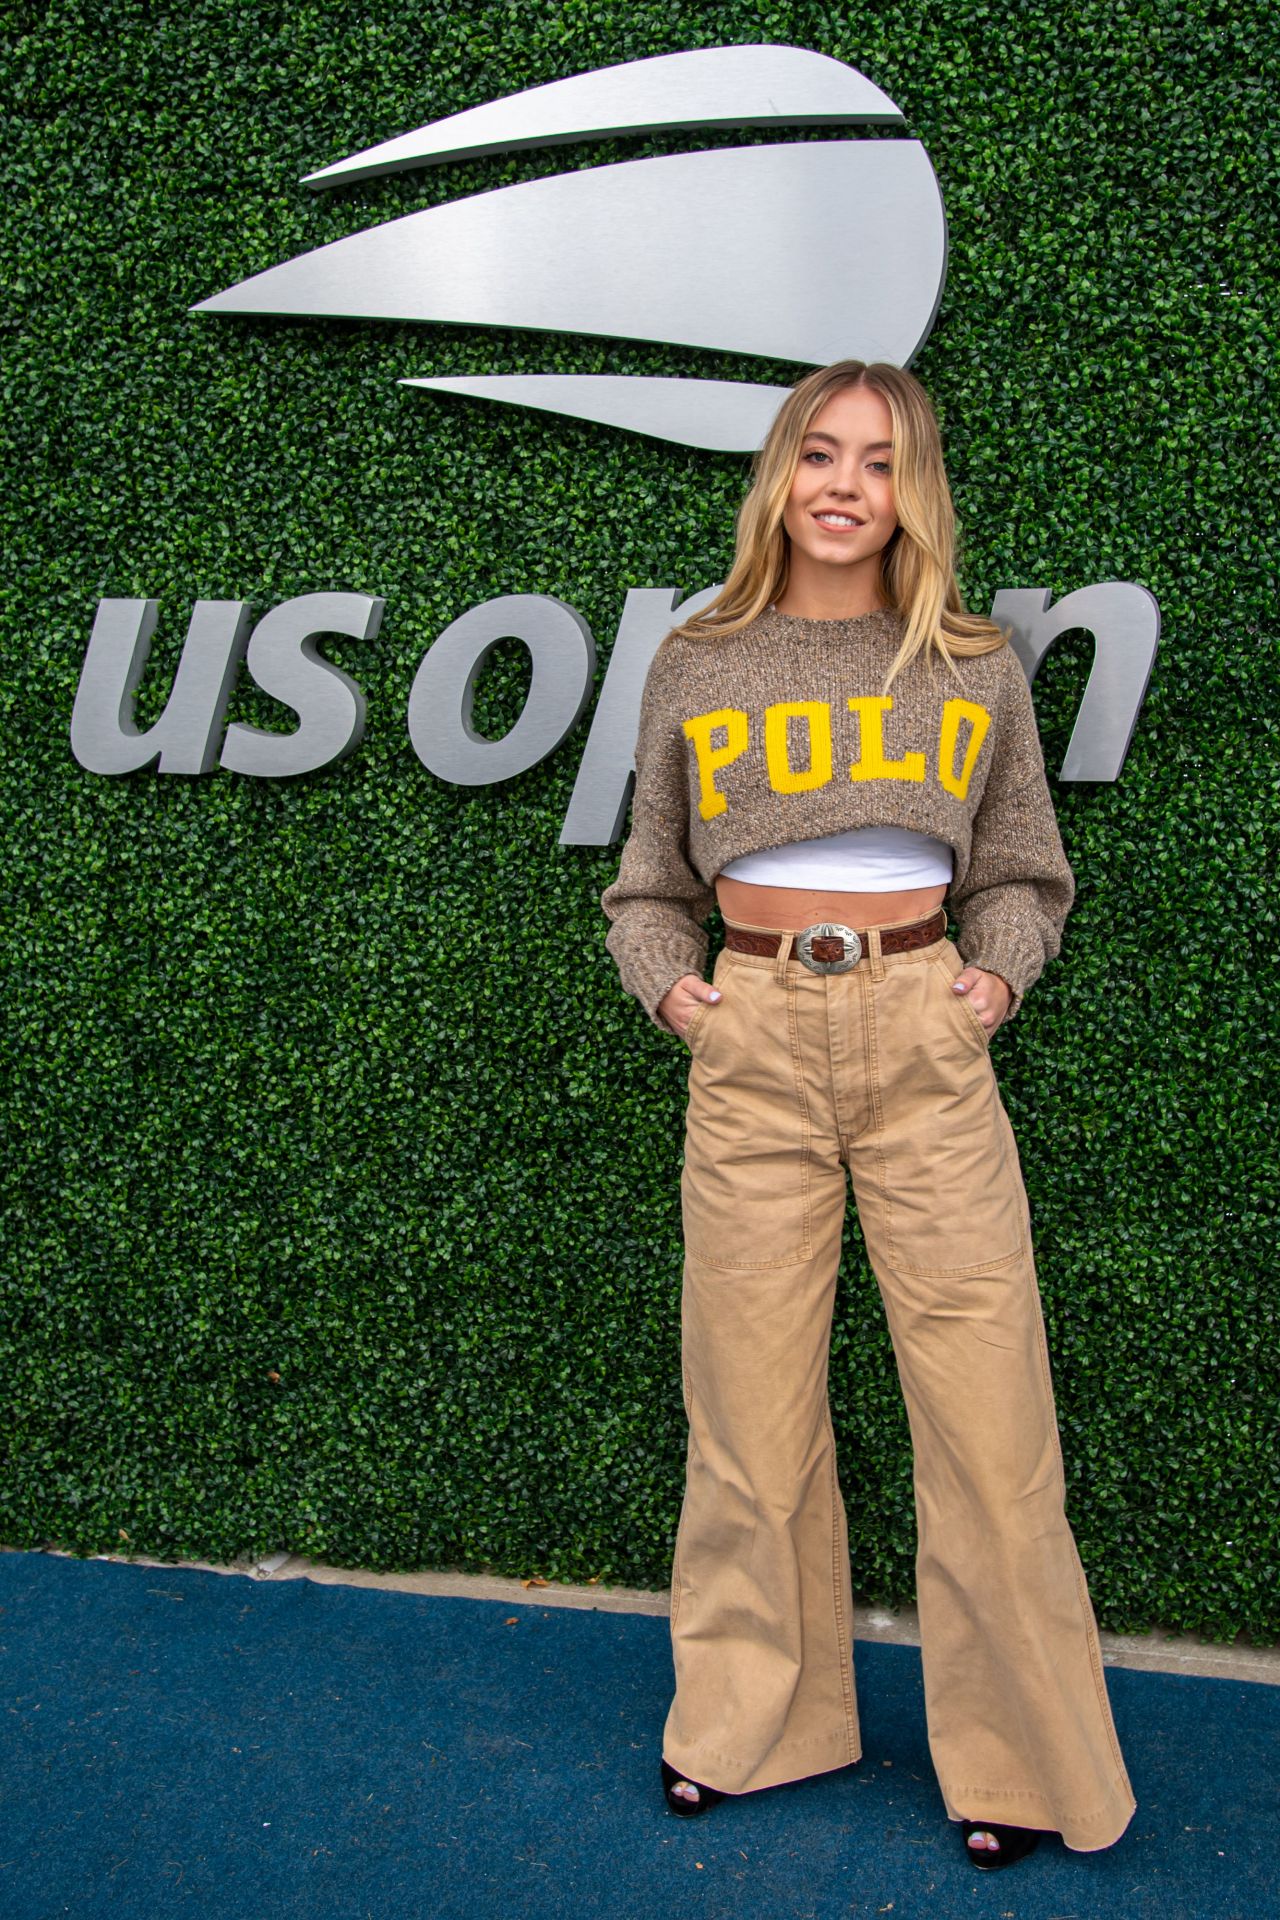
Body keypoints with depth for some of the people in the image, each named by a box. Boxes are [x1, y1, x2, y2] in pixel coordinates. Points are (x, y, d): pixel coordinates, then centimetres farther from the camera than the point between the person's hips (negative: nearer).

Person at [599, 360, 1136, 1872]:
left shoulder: (975, 670, 8)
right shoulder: (695, 668, 7)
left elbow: (1022, 876, 16)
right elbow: (649, 885, 15)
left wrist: (994, 974, -1)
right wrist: (672, 988, -2)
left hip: (927, 1044, 0)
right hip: (752, 1050, 1)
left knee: (983, 1405, -1)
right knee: (752, 1406, 7)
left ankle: (1018, 1755, 18)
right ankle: (748, 1721, 27)